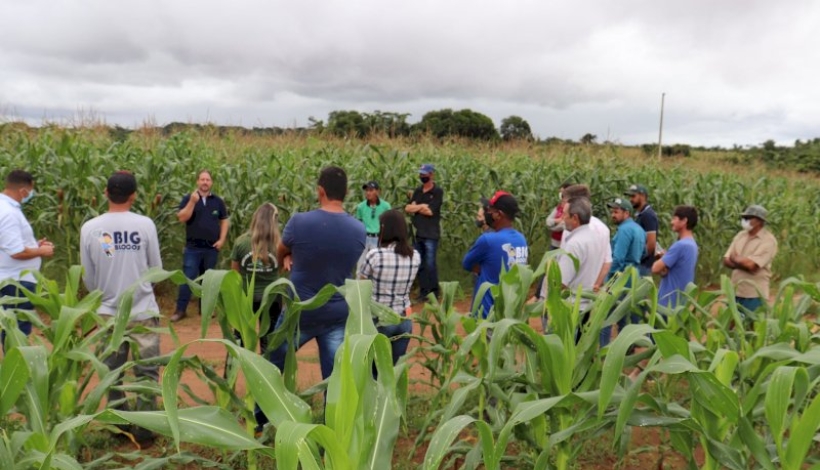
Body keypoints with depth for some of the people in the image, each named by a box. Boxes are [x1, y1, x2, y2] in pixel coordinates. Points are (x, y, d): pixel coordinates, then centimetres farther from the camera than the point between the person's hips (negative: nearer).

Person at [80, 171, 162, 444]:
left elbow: (88, 279, 2)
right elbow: (156, 269, -1)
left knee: (112, 373, 15)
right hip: (143, 311, -2)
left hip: (108, 313, 2)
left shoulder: (89, 228, -7)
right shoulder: (145, 225, -11)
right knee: (146, 372, 9)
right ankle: (145, 426, 14)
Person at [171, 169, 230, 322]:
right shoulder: (188, 198, -1)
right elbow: (182, 218, -12)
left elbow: (224, 220, 11)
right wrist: (192, 202, -21)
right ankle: (181, 310, 6)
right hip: (193, 247, -2)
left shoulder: (218, 201, 6)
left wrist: (222, 239, 0)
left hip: (212, 247, 2)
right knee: (187, 278, -2)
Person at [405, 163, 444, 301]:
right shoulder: (418, 191, 14)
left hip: (431, 234, -6)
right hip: (417, 233, 6)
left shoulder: (438, 191, -5)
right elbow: (407, 208, 5)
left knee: (430, 264, -5)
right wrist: (422, 206, -8)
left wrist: (415, 208, 0)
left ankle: (434, 293, 4)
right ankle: (423, 291, 19)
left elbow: (430, 211, -13)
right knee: (419, 264, 10)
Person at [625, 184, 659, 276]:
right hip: (638, 263, 10)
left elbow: (651, 243, -20)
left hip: (643, 265, -10)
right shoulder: (640, 214, 15)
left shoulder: (648, 215, -14)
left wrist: (640, 259, -12)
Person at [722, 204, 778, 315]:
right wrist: (743, 262, -13)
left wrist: (735, 258, -2)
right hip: (735, 292, 7)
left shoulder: (768, 240, -11)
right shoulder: (740, 235, 10)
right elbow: (727, 261, 6)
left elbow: (751, 264, -21)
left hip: (754, 295, -7)